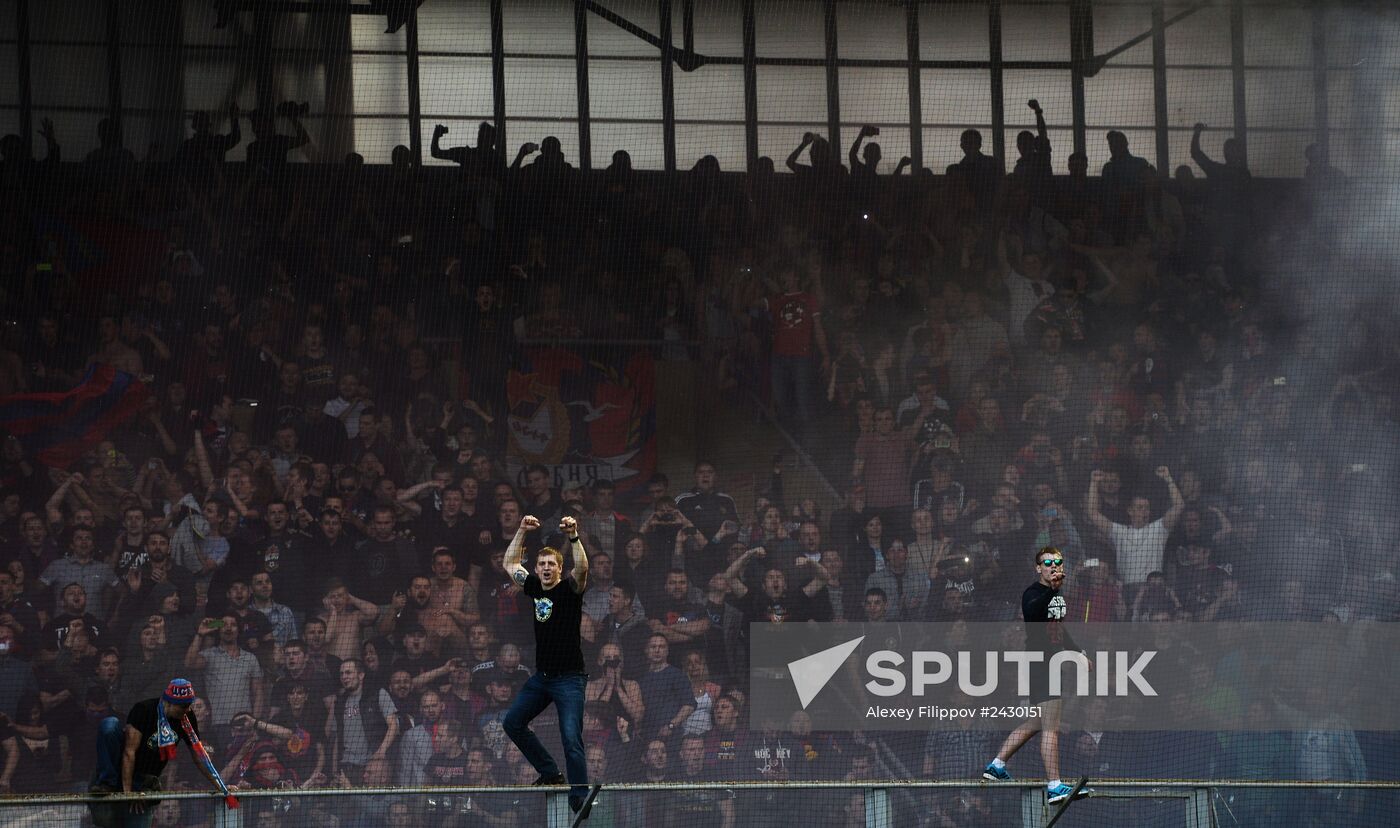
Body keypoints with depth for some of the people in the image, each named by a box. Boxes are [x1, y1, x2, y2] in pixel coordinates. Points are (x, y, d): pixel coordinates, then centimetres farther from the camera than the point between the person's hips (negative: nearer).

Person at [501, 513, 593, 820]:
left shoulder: (570, 589, -9)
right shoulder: (534, 587, 8)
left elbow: (582, 569, -29)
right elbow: (510, 564, 17)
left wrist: (573, 537, -38)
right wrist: (522, 531, 8)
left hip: (569, 677, -7)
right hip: (541, 676, 7)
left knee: (571, 739, -14)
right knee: (513, 723, 11)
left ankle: (580, 800, -14)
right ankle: (550, 772, 22)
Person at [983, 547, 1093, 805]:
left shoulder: (1059, 595, 15)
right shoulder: (1033, 593, -13)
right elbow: (1031, 612, -37)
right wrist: (1050, 590, -48)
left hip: (1052, 665, 10)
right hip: (1039, 665, -10)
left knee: (1036, 723, 19)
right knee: (1051, 728, -11)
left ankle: (996, 766, 30)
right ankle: (1054, 787, -12)